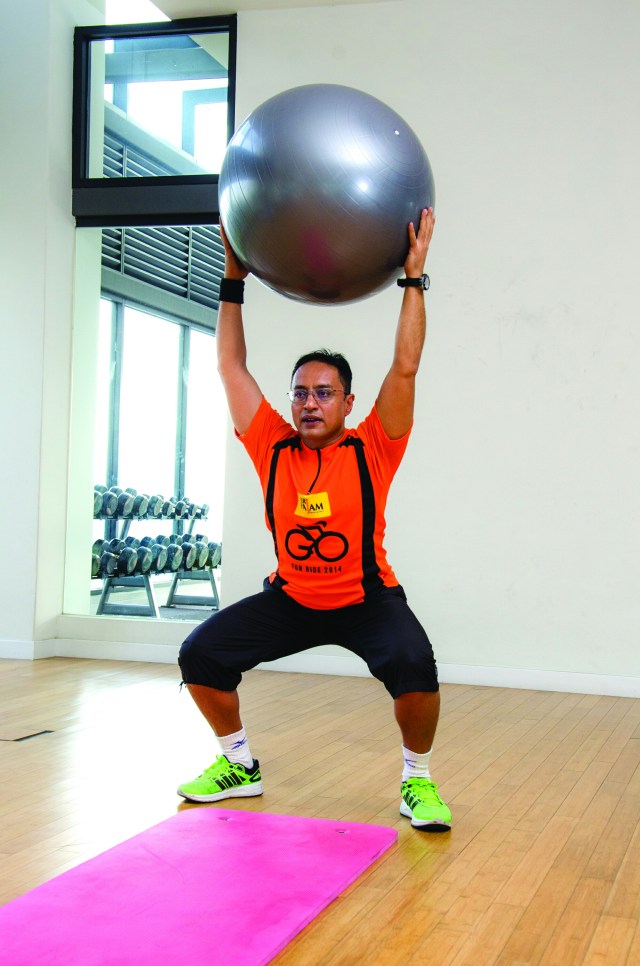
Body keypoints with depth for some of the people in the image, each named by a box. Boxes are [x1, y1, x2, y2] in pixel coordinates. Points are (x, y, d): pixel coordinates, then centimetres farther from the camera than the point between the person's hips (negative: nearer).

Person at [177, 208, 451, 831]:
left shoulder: (371, 449, -14)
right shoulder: (273, 448, -7)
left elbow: (405, 368, -20)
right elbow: (231, 367, -5)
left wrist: (414, 277, -20)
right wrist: (234, 277, -6)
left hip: (366, 599, -3)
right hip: (289, 598, 4)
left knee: (413, 666, -31)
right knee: (200, 655, -9)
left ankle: (416, 778, -4)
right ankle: (240, 765, 14)